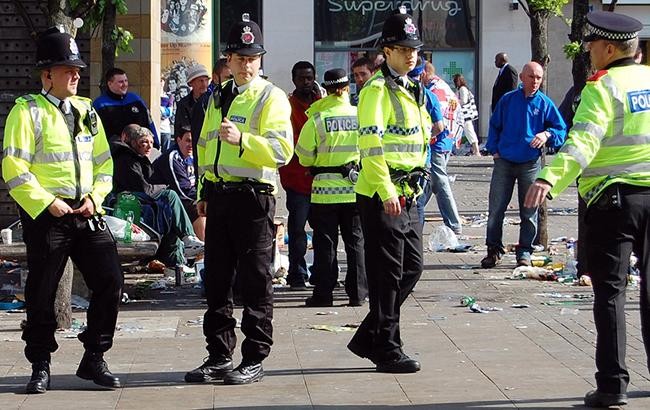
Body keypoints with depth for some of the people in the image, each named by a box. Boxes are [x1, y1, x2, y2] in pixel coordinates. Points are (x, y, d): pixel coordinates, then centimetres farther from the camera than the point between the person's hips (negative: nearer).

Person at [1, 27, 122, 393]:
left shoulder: (86, 110, 13)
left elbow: (104, 163, 17)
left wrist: (94, 198, 0)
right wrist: (47, 203, -15)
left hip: (88, 214, 5)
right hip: (46, 216, -5)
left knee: (110, 282, -1)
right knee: (42, 293, 2)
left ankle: (94, 360, 12)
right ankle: (40, 366, 16)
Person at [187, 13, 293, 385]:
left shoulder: (272, 98, -4)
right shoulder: (218, 99, 17)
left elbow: (281, 150, -16)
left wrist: (242, 139, -28)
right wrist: (204, 193, 22)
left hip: (254, 197, -7)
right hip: (219, 197, 7)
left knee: (256, 281, -1)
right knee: (217, 280, 9)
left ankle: (254, 360, 5)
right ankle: (220, 357, 17)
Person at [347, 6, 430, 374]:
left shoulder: (413, 91, 17)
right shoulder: (378, 89, -12)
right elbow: (370, 142, -20)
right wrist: (386, 190, -26)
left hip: (407, 195, 9)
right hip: (381, 196, -9)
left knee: (412, 266, 11)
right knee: (388, 273, -3)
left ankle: (369, 338, 20)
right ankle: (387, 349, 6)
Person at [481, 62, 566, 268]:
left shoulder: (545, 104, 1)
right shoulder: (508, 100, 3)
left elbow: (561, 130, 4)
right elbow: (494, 125, 13)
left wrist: (547, 134, -15)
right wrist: (494, 149, 3)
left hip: (530, 164, 0)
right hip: (504, 162, 0)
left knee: (529, 211, 5)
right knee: (496, 209, -1)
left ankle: (524, 252, 14)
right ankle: (494, 250, 10)